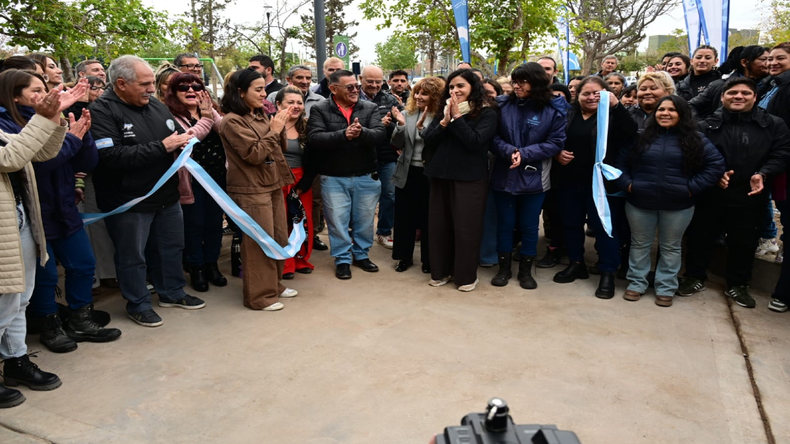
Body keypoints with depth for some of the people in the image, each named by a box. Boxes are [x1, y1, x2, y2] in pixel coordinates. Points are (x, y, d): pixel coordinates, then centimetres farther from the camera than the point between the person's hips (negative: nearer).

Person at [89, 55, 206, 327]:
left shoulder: (157, 106, 5)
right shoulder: (102, 111, -15)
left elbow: (178, 136, 20)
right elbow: (110, 156, -28)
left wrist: (184, 141, -6)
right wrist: (161, 147, -25)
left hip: (167, 196, 7)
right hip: (128, 202, -6)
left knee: (171, 247, 19)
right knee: (133, 256, 9)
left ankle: (172, 292, 38)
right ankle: (138, 304, 27)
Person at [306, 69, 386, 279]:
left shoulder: (370, 108, 2)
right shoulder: (320, 110, -4)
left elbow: (381, 134, -12)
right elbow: (314, 139, -18)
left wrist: (362, 133, -32)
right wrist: (343, 134, -30)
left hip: (366, 177, 2)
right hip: (333, 178, -2)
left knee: (365, 220, 13)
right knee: (338, 220, 6)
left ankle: (361, 255, 32)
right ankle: (342, 259, 22)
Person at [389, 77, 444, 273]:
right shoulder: (407, 113, 2)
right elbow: (397, 144, 0)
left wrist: (422, 128, -26)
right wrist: (401, 125, -16)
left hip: (429, 174, -4)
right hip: (407, 172, 4)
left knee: (427, 218, 8)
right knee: (404, 217, 11)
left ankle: (428, 259, 24)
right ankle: (405, 256, 27)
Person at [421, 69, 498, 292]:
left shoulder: (486, 113, -4)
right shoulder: (443, 111, 11)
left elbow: (475, 141, -18)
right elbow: (427, 139, 1)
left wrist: (457, 117, -17)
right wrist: (444, 121, -13)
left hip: (469, 179, -5)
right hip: (441, 176, 5)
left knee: (465, 228, 1)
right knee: (439, 225, 10)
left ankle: (466, 275, 15)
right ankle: (441, 271, 24)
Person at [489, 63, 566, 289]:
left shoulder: (553, 110, -5)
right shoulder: (502, 104, -3)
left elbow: (555, 143, -7)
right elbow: (492, 137, -3)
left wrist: (524, 154, -17)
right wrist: (509, 152, -21)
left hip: (534, 178, -1)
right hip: (504, 176, 1)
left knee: (529, 226, 10)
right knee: (504, 223, 11)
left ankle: (526, 271, 25)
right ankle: (504, 268, 26)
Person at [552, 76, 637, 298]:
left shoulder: (612, 115, -4)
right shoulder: (568, 116, 9)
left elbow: (631, 133, -22)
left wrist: (616, 104, -30)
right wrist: (557, 153, -6)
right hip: (570, 181, 5)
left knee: (604, 226, 0)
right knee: (571, 223, 13)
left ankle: (608, 273, 10)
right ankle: (576, 264, 30)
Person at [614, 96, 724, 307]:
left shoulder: (695, 139, -1)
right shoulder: (641, 136, 1)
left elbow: (716, 165, -3)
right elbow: (621, 161, 6)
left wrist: (693, 187, -10)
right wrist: (627, 183, -6)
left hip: (678, 206, 0)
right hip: (640, 203, 1)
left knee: (670, 248, 12)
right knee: (640, 245, 11)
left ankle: (666, 288, 23)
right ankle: (636, 283, 24)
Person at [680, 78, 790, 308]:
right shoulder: (709, 124, 0)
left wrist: (762, 174, -18)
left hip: (750, 196, 1)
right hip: (710, 194, -1)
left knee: (744, 242, 12)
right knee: (700, 237, 8)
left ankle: (738, 285, 29)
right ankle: (695, 277, 27)